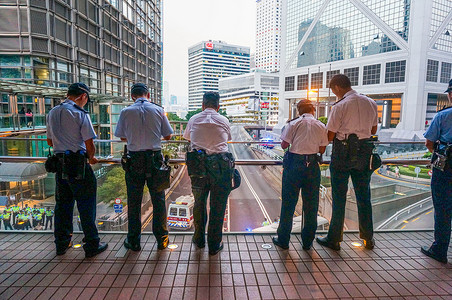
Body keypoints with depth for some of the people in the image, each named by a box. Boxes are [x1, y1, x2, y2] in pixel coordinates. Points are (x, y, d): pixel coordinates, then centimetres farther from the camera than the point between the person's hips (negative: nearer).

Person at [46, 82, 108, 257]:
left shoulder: (52, 113, 11)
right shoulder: (80, 113, -10)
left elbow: (50, 141, 19)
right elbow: (89, 144, -11)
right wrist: (91, 158, 7)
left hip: (59, 163, 7)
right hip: (78, 164, -7)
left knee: (62, 204, 16)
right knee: (86, 206, 1)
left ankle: (62, 244, 27)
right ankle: (92, 246, 9)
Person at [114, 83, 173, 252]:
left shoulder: (126, 112, -1)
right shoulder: (158, 110, 0)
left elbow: (122, 137, 9)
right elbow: (168, 136, 6)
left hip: (134, 160, 0)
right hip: (155, 158, 0)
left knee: (134, 201, 10)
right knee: (158, 200, 9)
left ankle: (134, 241, 21)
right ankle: (162, 239, 18)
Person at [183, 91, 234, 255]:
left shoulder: (194, 119, 9)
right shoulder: (224, 121, 6)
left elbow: (186, 137, 27)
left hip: (198, 165, 2)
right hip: (220, 166, -1)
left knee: (199, 203, 19)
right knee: (218, 206, 9)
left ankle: (199, 239, 34)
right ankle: (214, 245, 21)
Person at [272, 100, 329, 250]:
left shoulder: (294, 123, -5)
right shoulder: (321, 126, 2)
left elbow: (284, 145, -6)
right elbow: (322, 149, 4)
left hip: (294, 164, -2)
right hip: (313, 166, 2)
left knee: (288, 203, 7)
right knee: (311, 204, 13)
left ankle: (283, 240, 17)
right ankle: (307, 241, 24)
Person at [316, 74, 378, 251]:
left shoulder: (340, 106, -13)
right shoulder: (371, 103, 6)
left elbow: (329, 136, -12)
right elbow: (373, 130, 16)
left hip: (343, 152, -5)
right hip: (364, 152, 6)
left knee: (339, 197, 4)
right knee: (363, 196, 16)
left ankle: (334, 239, 14)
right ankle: (368, 238, 29)